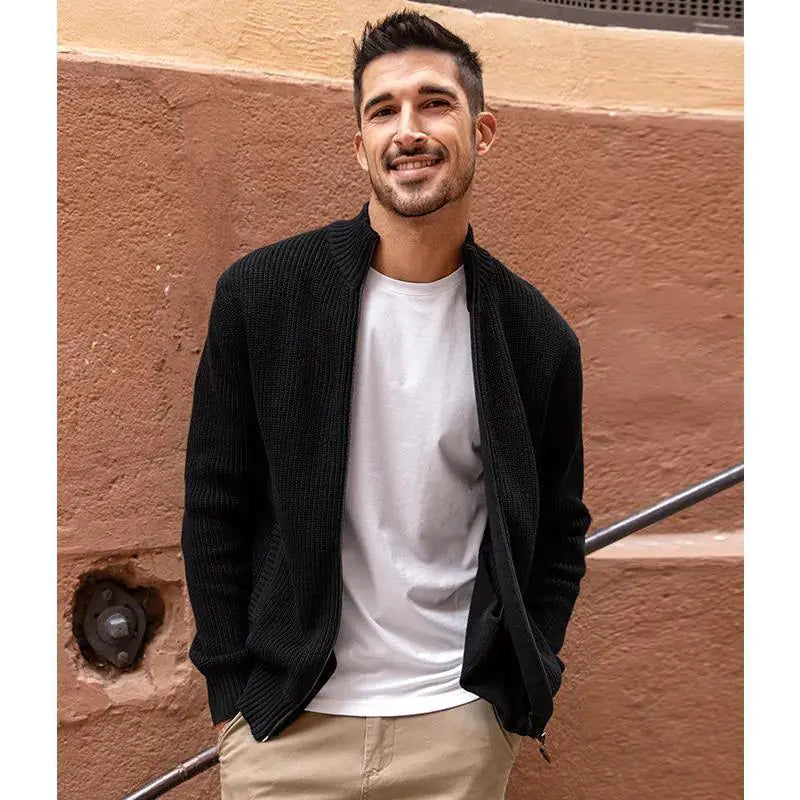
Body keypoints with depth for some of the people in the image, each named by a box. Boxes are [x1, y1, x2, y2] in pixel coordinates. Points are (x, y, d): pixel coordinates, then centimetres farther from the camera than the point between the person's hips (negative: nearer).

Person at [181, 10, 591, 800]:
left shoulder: (536, 335, -3)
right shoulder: (259, 292, -7)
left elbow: (559, 529, 8)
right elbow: (215, 508, -2)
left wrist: (527, 684, 2)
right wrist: (232, 692, -3)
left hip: (463, 726, 1)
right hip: (286, 719, 0)